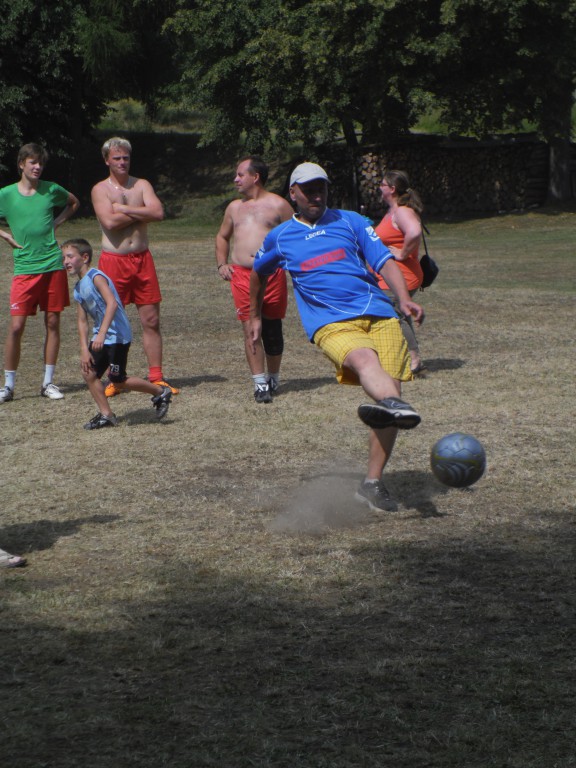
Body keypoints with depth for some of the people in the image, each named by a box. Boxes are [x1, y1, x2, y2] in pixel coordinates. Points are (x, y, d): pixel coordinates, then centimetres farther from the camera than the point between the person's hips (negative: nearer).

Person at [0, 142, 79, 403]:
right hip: (24, 269, -2)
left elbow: (73, 202, 24)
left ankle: (48, 382, 14)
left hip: (53, 266, 2)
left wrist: (56, 223, 10)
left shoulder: (51, 190, 4)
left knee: (52, 323, 5)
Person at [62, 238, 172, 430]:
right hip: (101, 337, 9)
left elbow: (112, 303, -29)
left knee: (118, 381, -5)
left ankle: (160, 392, 12)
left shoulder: (96, 277, -16)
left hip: (118, 335, -9)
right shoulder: (78, 288, 11)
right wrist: (84, 349, 2)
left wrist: (102, 333, -36)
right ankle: (106, 415, 14)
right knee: (89, 372, 5)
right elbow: (82, 321, 12)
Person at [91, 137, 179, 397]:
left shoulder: (142, 185, 7)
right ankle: (114, 380, 9)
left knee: (151, 320, 2)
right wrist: (141, 214, -8)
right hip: (113, 261, -3)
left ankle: (156, 378, 7)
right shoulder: (100, 190, 0)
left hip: (142, 259, 3)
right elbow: (109, 222, -17)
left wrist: (124, 209, -11)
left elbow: (158, 213, -11)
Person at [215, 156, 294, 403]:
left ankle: (273, 379, 24)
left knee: (272, 329, 7)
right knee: (250, 329, -9)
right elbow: (222, 237, 30)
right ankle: (260, 384, -10)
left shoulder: (277, 205, 3)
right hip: (241, 274, 3)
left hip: (272, 274, -3)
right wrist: (221, 264, 14)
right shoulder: (234, 207, 18)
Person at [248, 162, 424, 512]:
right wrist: (255, 317, 43)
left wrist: (404, 299, -9)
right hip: (330, 322, -2)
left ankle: (373, 483, -9)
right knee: (365, 359, -36)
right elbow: (259, 273, 38)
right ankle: (393, 405, -71)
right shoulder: (280, 238, 19)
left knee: (390, 388, -15)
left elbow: (385, 261, 8)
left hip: (378, 314, 2)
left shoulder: (351, 221, 18)